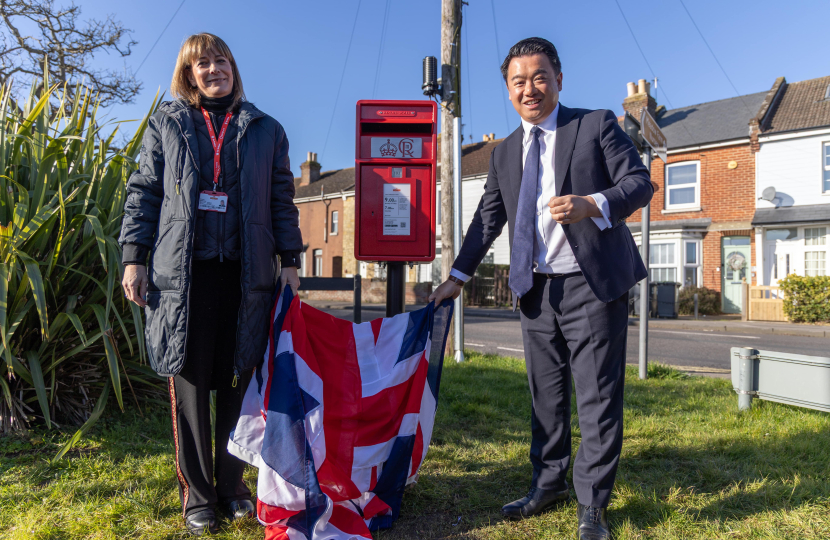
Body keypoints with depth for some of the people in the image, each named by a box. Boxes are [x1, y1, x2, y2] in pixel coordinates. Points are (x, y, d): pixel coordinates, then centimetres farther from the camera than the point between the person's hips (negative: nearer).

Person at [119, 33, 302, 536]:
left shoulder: (265, 130, 15)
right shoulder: (166, 123, 14)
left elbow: (282, 199, 12)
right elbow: (144, 192, 10)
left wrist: (290, 260, 5)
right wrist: (134, 256, 1)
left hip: (246, 270, 1)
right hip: (183, 269, 0)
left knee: (238, 380, 5)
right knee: (190, 380, 1)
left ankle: (232, 483, 18)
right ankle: (197, 494, 13)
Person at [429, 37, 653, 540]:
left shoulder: (597, 124, 1)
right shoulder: (505, 152, 14)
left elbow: (640, 182, -5)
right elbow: (487, 219, 18)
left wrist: (593, 205, -24)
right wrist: (458, 276, 16)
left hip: (592, 283, -4)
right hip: (537, 290, 5)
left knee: (597, 395, 1)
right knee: (546, 394, 14)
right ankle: (549, 484, 30)